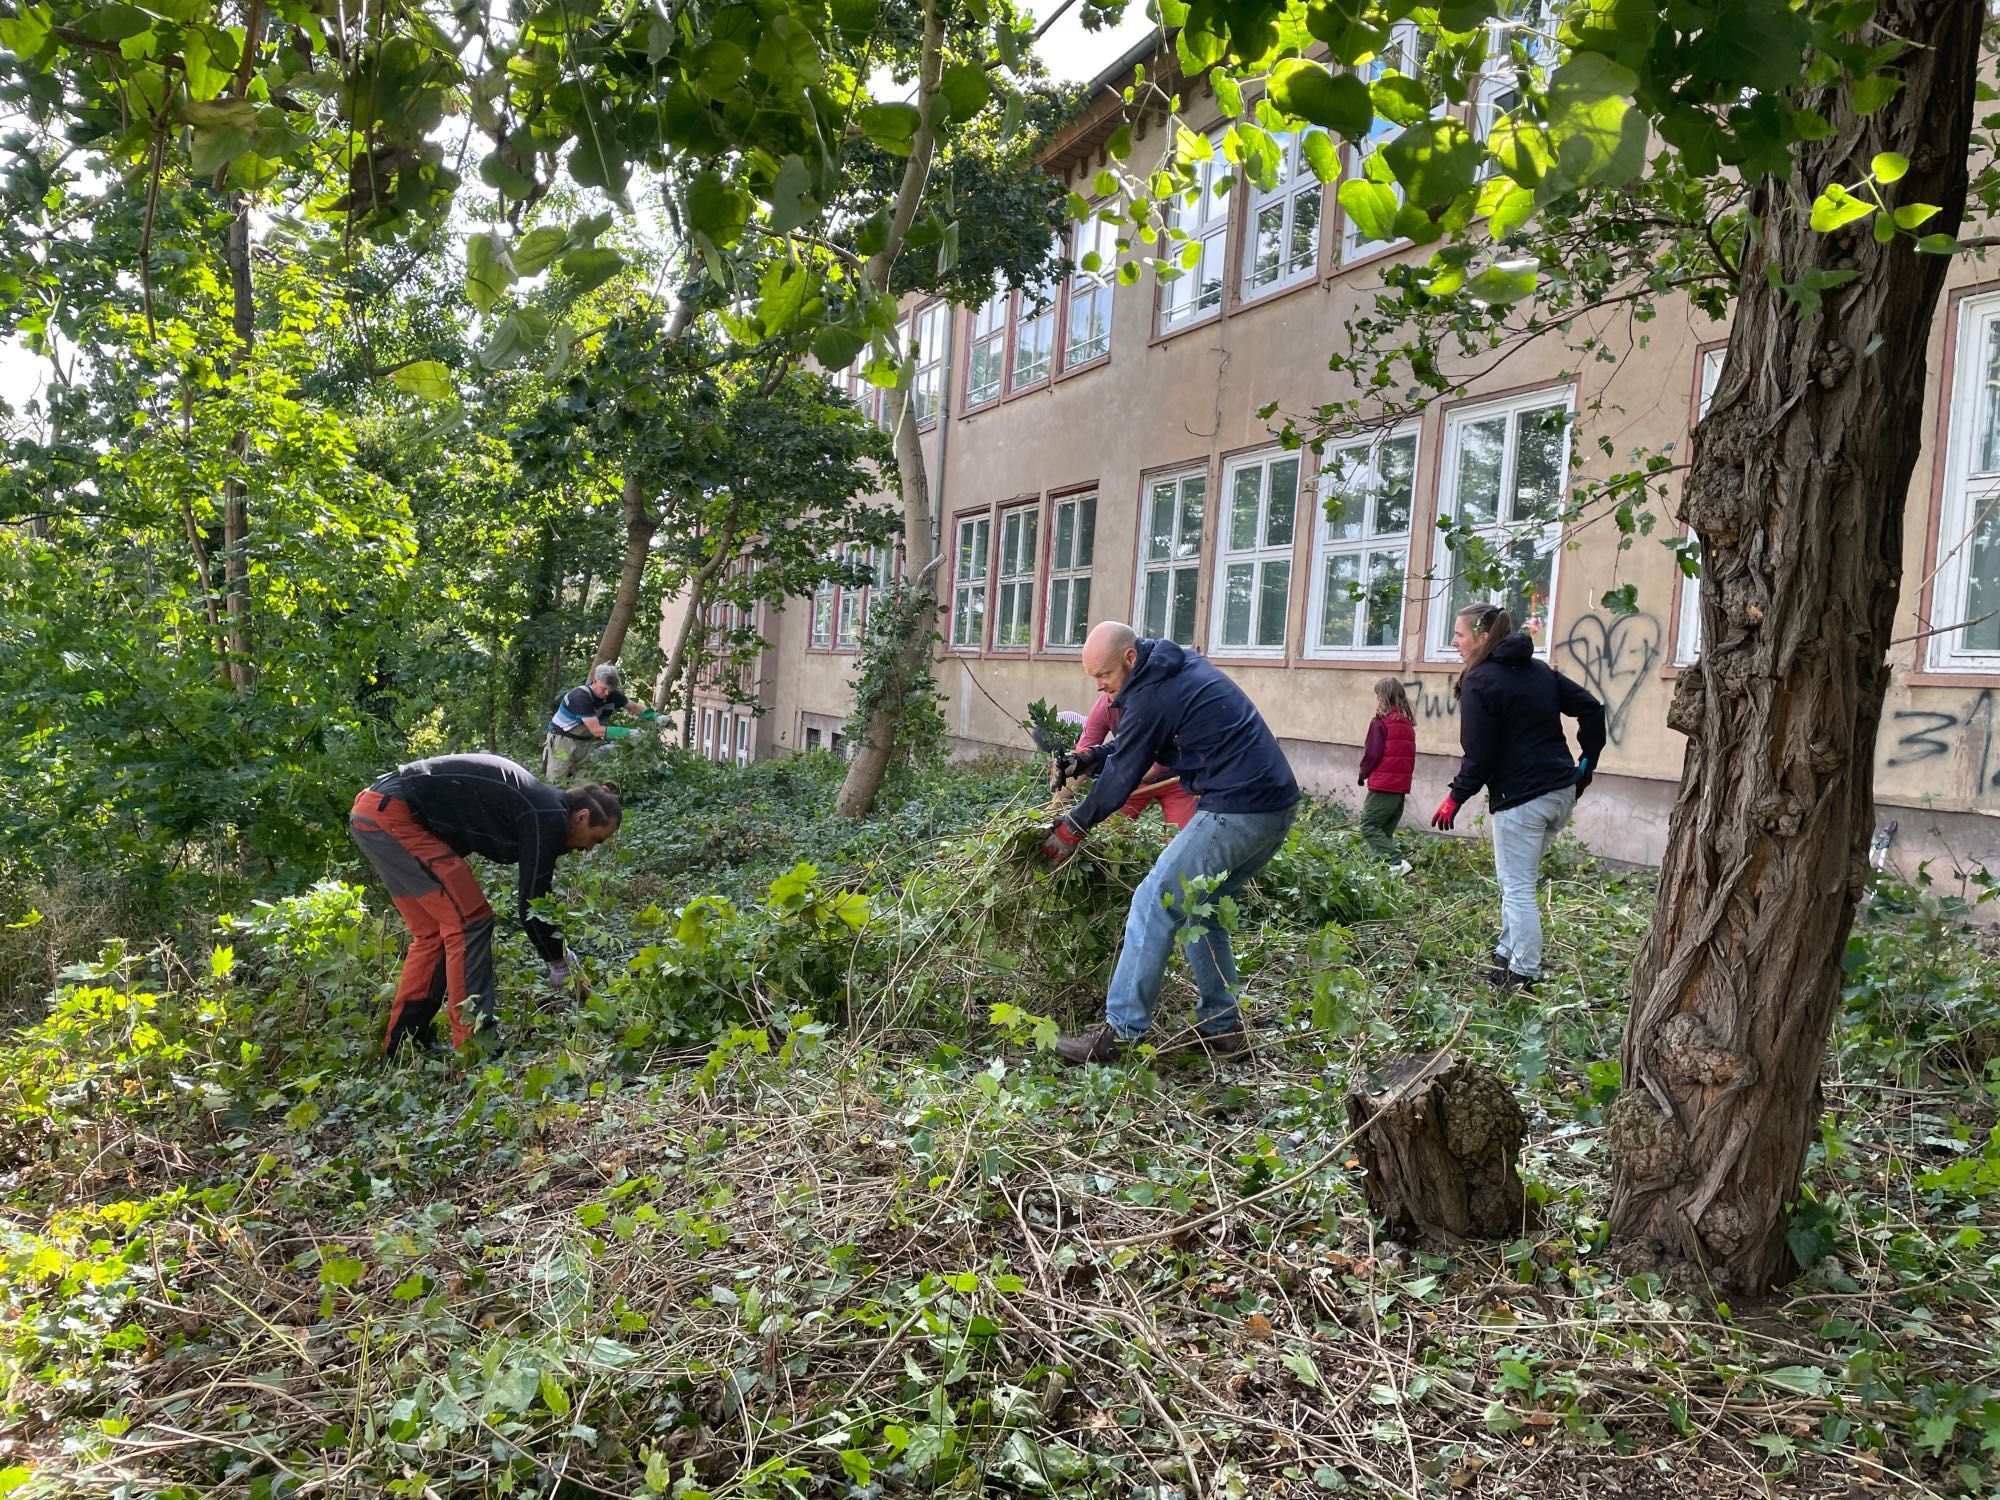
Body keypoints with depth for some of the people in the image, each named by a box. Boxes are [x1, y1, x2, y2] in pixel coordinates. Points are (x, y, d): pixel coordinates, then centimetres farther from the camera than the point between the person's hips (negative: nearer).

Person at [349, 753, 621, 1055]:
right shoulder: (548, 818, -13)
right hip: (392, 814, -11)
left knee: (433, 932, 16)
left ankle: (402, 1041, 21)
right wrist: (560, 965, 4)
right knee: (469, 920, -7)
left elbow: (536, 892, 26)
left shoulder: (543, 805, 16)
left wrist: (563, 953, 29)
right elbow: (532, 904, -11)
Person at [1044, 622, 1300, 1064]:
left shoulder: (1152, 694, -12)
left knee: (1155, 904, -6)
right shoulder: (1184, 664, 17)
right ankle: (1222, 1027, 21)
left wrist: (1072, 828, 9)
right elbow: (1137, 745, 28)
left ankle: (1120, 1031, -5)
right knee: (1199, 907, 19)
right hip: (1277, 808, 10)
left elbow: (1123, 775, -3)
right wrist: (1089, 760, 19)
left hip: (1236, 810, -10)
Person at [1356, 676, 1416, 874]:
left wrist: (1363, 773, 4)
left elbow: (1372, 754, -12)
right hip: (1401, 786, 8)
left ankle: (1396, 863, -16)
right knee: (1386, 829, 14)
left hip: (1382, 785, -8)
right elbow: (1410, 755, 14)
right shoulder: (1407, 723, 11)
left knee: (1369, 825, -4)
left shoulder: (1380, 722, -11)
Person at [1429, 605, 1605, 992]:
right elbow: (1591, 709, 10)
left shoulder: (1479, 680, -11)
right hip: (1563, 792, 8)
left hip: (1520, 799, -8)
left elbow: (1479, 754, -14)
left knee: (1517, 887, 0)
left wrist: (1455, 798, -4)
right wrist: (1587, 763, 15)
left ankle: (1523, 973, 5)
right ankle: (1508, 953, 27)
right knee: (1518, 879, 20)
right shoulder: (1540, 670, 12)